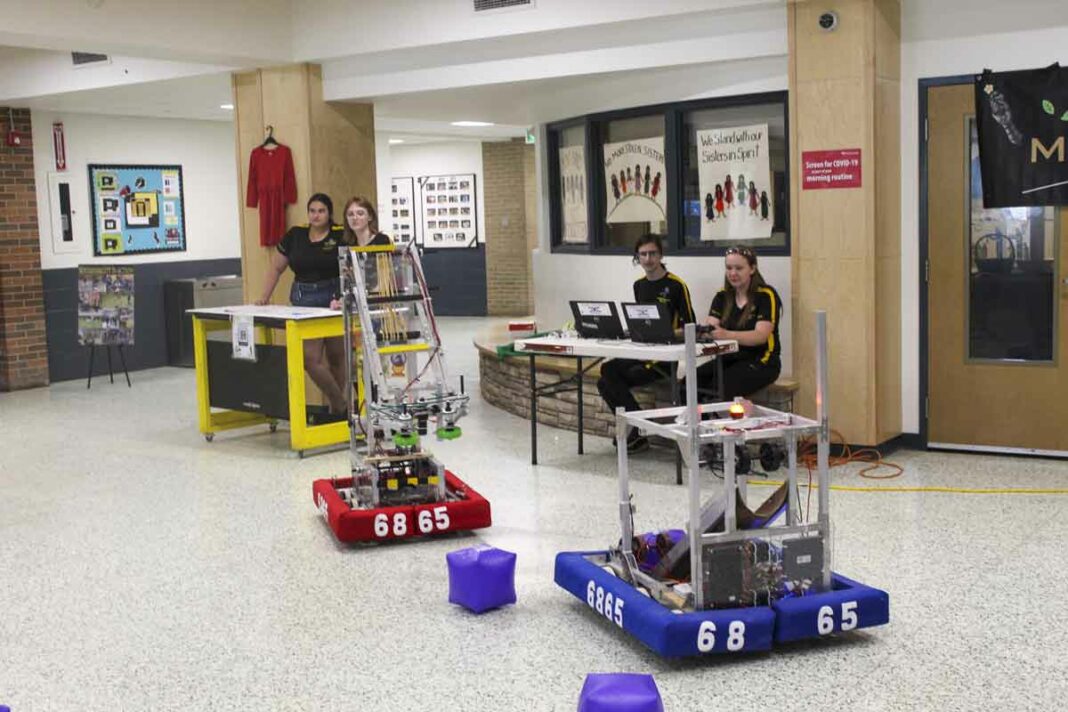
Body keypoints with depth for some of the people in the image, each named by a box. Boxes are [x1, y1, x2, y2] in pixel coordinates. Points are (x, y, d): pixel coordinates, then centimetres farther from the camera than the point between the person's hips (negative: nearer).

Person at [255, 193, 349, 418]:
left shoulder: (341, 236, -3)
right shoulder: (295, 235, 7)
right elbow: (276, 267, 14)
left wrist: (343, 298, -27)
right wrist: (264, 297, 8)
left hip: (334, 299, -2)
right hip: (303, 300, 2)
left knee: (336, 356, 7)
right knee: (310, 358, -8)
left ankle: (337, 407, 21)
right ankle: (341, 404, 6)